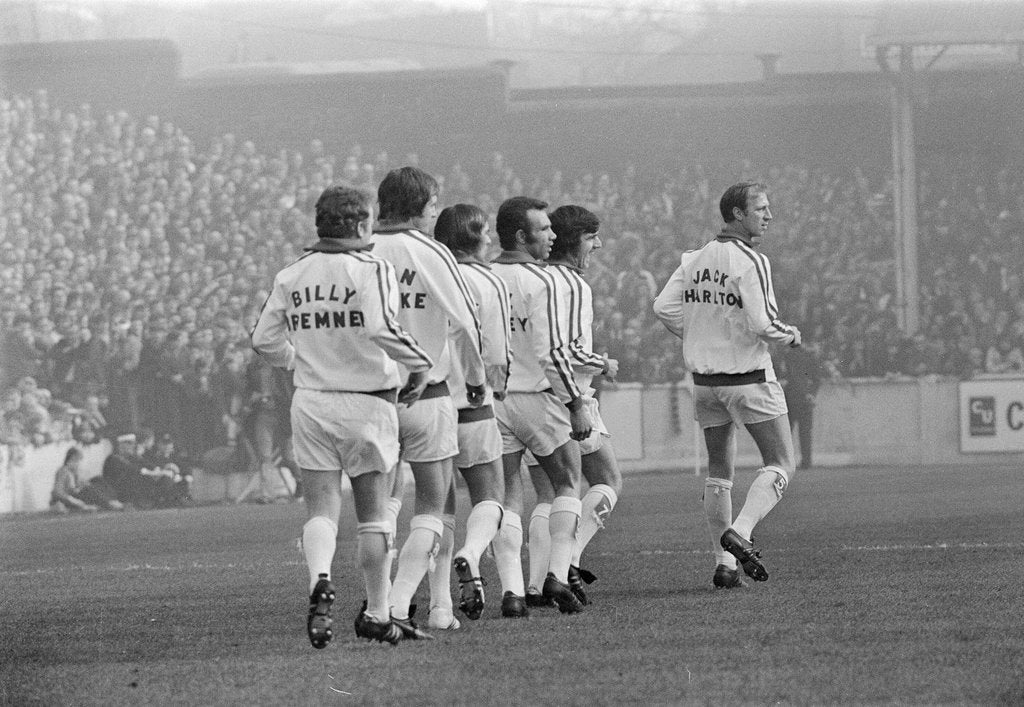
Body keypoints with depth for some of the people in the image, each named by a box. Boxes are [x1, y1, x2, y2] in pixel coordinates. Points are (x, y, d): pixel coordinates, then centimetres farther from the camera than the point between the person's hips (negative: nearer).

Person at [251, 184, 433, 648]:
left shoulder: (291, 275, 4)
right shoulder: (371, 270, -11)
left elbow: (265, 339, 5)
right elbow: (382, 330, -25)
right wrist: (420, 365, -10)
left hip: (310, 401, 3)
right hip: (366, 402, -3)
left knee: (320, 510, 2)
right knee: (371, 514, 9)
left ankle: (320, 580, -27)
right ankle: (376, 613, 16)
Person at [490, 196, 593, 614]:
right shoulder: (539, 282, -13)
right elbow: (552, 351, -17)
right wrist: (576, 403, -11)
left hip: (493, 398, 5)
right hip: (538, 396, -5)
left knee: (508, 495, 9)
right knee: (567, 486, 10)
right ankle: (557, 573, -4)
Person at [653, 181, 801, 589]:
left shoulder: (696, 259, 5)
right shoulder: (750, 261, -15)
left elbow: (664, 306, 0)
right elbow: (761, 323, -20)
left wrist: (698, 337, 11)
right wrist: (790, 336, 0)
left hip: (705, 380, 7)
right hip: (749, 378, -7)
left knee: (719, 472, 13)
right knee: (780, 466, 2)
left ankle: (724, 565, 10)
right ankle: (739, 533, -18)